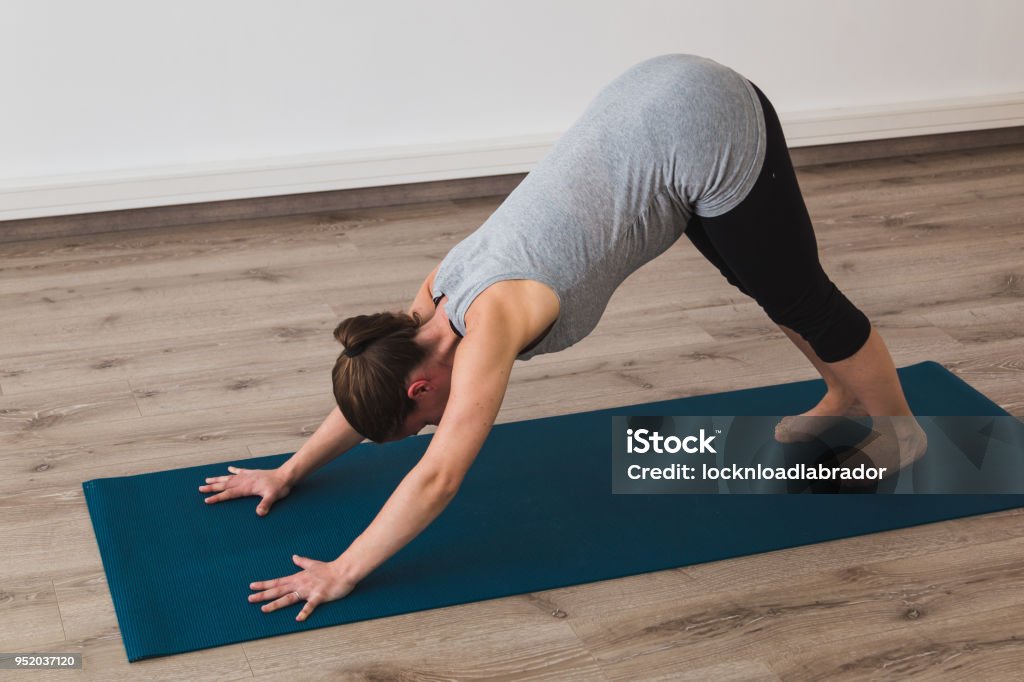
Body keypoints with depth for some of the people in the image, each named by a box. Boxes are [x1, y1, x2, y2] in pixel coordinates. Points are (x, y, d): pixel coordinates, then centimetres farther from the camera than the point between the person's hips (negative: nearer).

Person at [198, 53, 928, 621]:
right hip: (665, 102, 7)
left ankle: (900, 429, 34)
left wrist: (344, 571, -17)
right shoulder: (441, 290, 4)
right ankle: (845, 401, 48)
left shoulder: (489, 321, -19)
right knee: (765, 283, 26)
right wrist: (287, 472, 21)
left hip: (709, 132, -7)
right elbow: (372, 379, 19)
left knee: (799, 295, 12)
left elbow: (438, 478, -22)